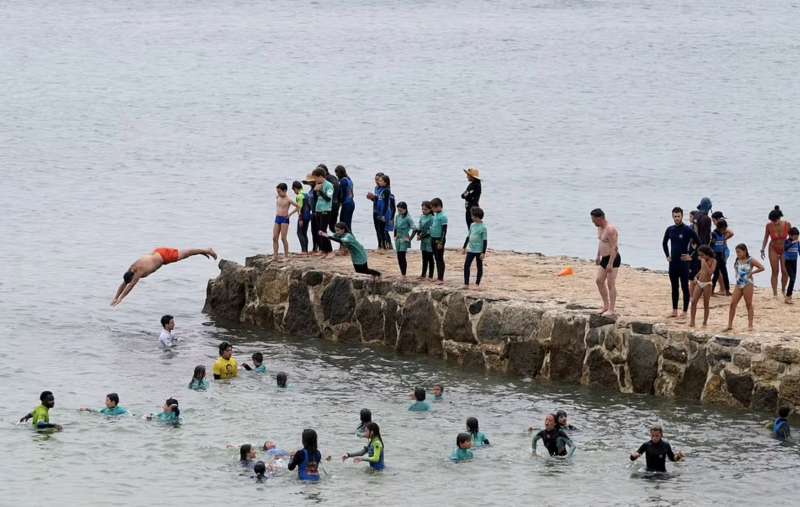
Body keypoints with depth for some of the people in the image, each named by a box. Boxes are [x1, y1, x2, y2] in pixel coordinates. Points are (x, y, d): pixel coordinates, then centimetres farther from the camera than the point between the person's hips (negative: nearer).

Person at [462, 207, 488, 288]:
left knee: (479, 267, 5)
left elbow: (485, 240, -12)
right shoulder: (472, 225, 7)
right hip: (470, 249, 6)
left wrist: (483, 252, -15)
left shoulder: (483, 227, -12)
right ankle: (466, 283, 3)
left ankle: (477, 284, 12)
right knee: (466, 265, 0)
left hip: (479, 250, -6)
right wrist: (464, 247, 17)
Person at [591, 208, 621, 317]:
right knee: (599, 281, 10)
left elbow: (614, 248, -25)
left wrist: (610, 264, -27)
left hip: (613, 259, -10)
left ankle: (612, 309, -2)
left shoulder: (610, 229, -22)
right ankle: (606, 306, 19)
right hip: (604, 258, 10)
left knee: (611, 284, -7)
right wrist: (598, 256, 26)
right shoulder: (600, 228, 8)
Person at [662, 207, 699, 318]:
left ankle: (685, 311, 2)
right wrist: (667, 255, 14)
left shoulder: (687, 230, -9)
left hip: (684, 263, -5)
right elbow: (664, 243, 23)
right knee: (674, 287, 10)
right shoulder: (670, 230, 7)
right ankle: (674, 311, 16)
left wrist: (691, 256, -9)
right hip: (673, 262, 5)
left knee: (685, 287, -1)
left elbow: (699, 243, -9)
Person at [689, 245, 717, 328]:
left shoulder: (713, 261, -9)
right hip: (699, 283, 6)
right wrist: (696, 276, 11)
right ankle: (692, 321, -3)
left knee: (706, 304, 1)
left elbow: (710, 272, -22)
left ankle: (705, 322, 8)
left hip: (707, 284, -6)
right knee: (693, 301, -5)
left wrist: (705, 263, -21)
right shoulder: (702, 260, 10)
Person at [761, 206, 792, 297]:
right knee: (775, 272, -3)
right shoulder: (769, 226, -16)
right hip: (773, 250, 0)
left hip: (785, 249, 0)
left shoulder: (787, 224, -17)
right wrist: (762, 250, -5)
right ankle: (775, 293, 0)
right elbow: (766, 238, -3)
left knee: (785, 271, -2)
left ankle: (783, 290, 21)